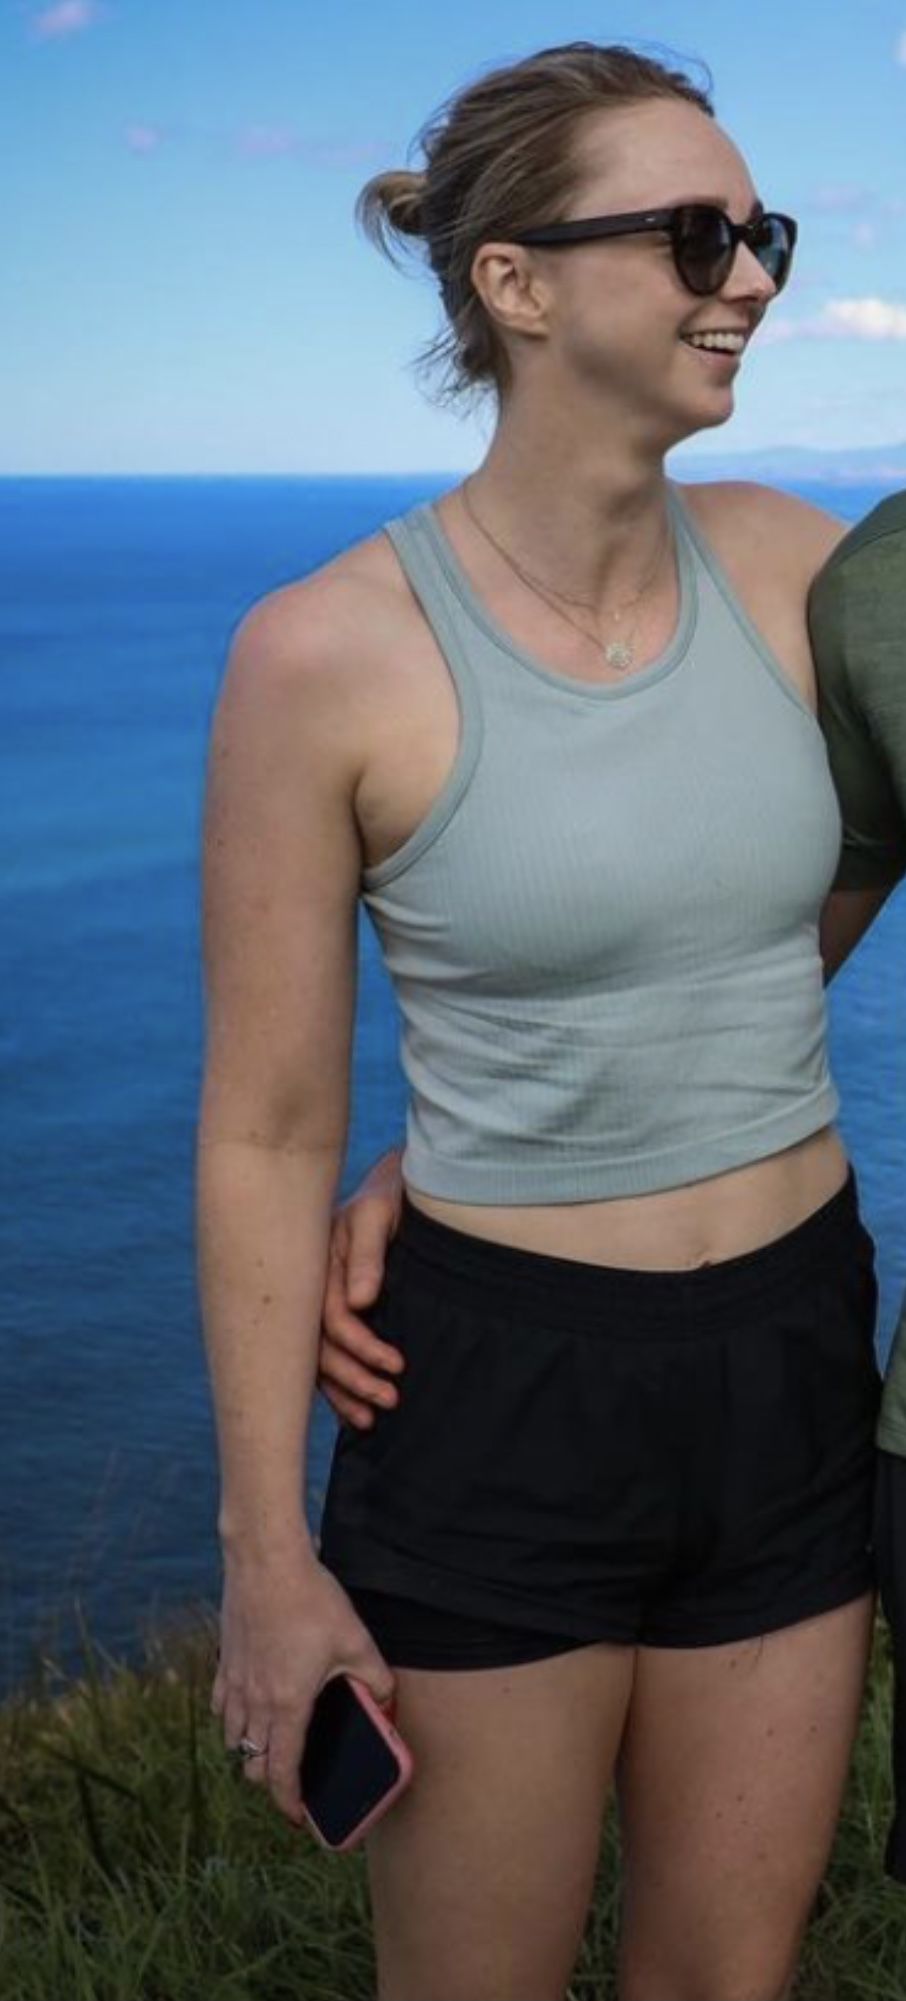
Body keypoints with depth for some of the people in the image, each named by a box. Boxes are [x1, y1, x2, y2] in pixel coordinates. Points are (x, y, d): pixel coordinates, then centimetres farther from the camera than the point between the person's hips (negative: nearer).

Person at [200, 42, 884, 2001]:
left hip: (790, 1373, 5)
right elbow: (266, 1135, -11)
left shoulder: (784, 558, -3)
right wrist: (265, 1558, -8)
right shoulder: (329, 652, -16)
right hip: (496, 1399, -4)